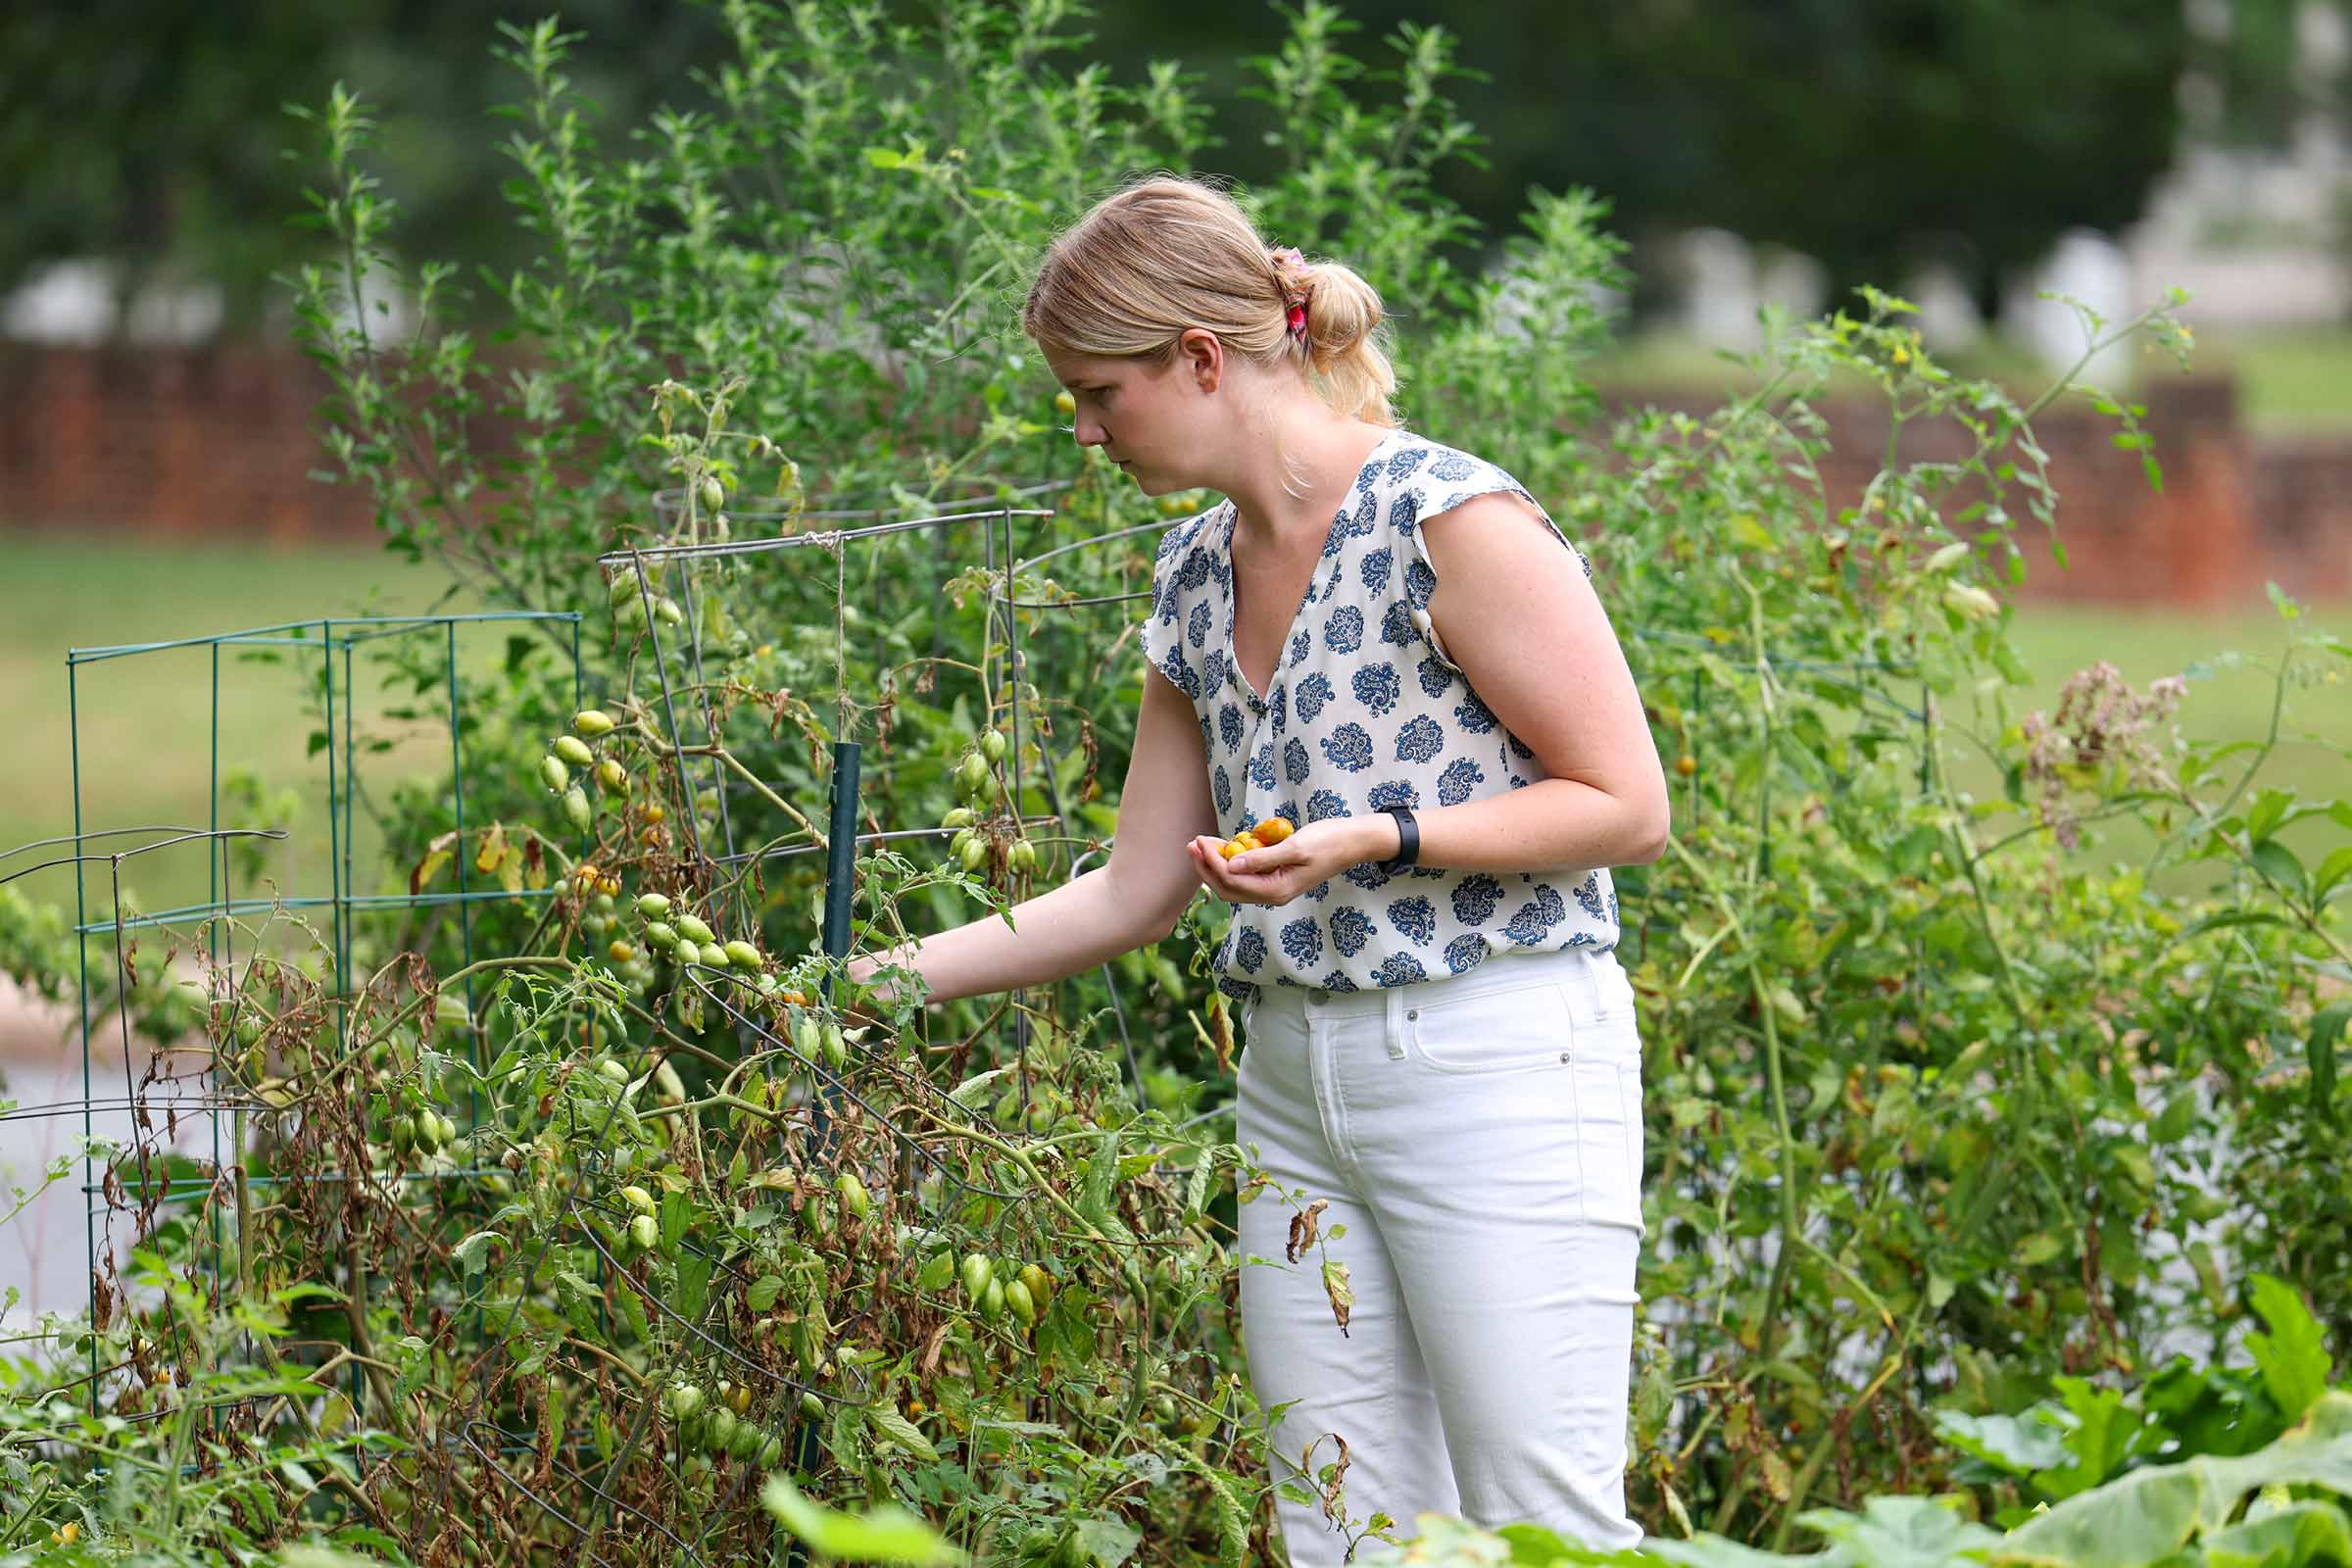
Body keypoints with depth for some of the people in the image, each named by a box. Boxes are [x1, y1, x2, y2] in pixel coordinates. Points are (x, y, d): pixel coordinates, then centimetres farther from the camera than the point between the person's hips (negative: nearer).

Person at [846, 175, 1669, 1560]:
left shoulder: (1455, 522, -11)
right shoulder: (1197, 576, 13)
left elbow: (1629, 808, -10)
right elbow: (1139, 889, 18)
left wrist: (1373, 839, -18)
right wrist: (892, 977, 13)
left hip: (1495, 1064, -7)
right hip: (1296, 1083, 7)